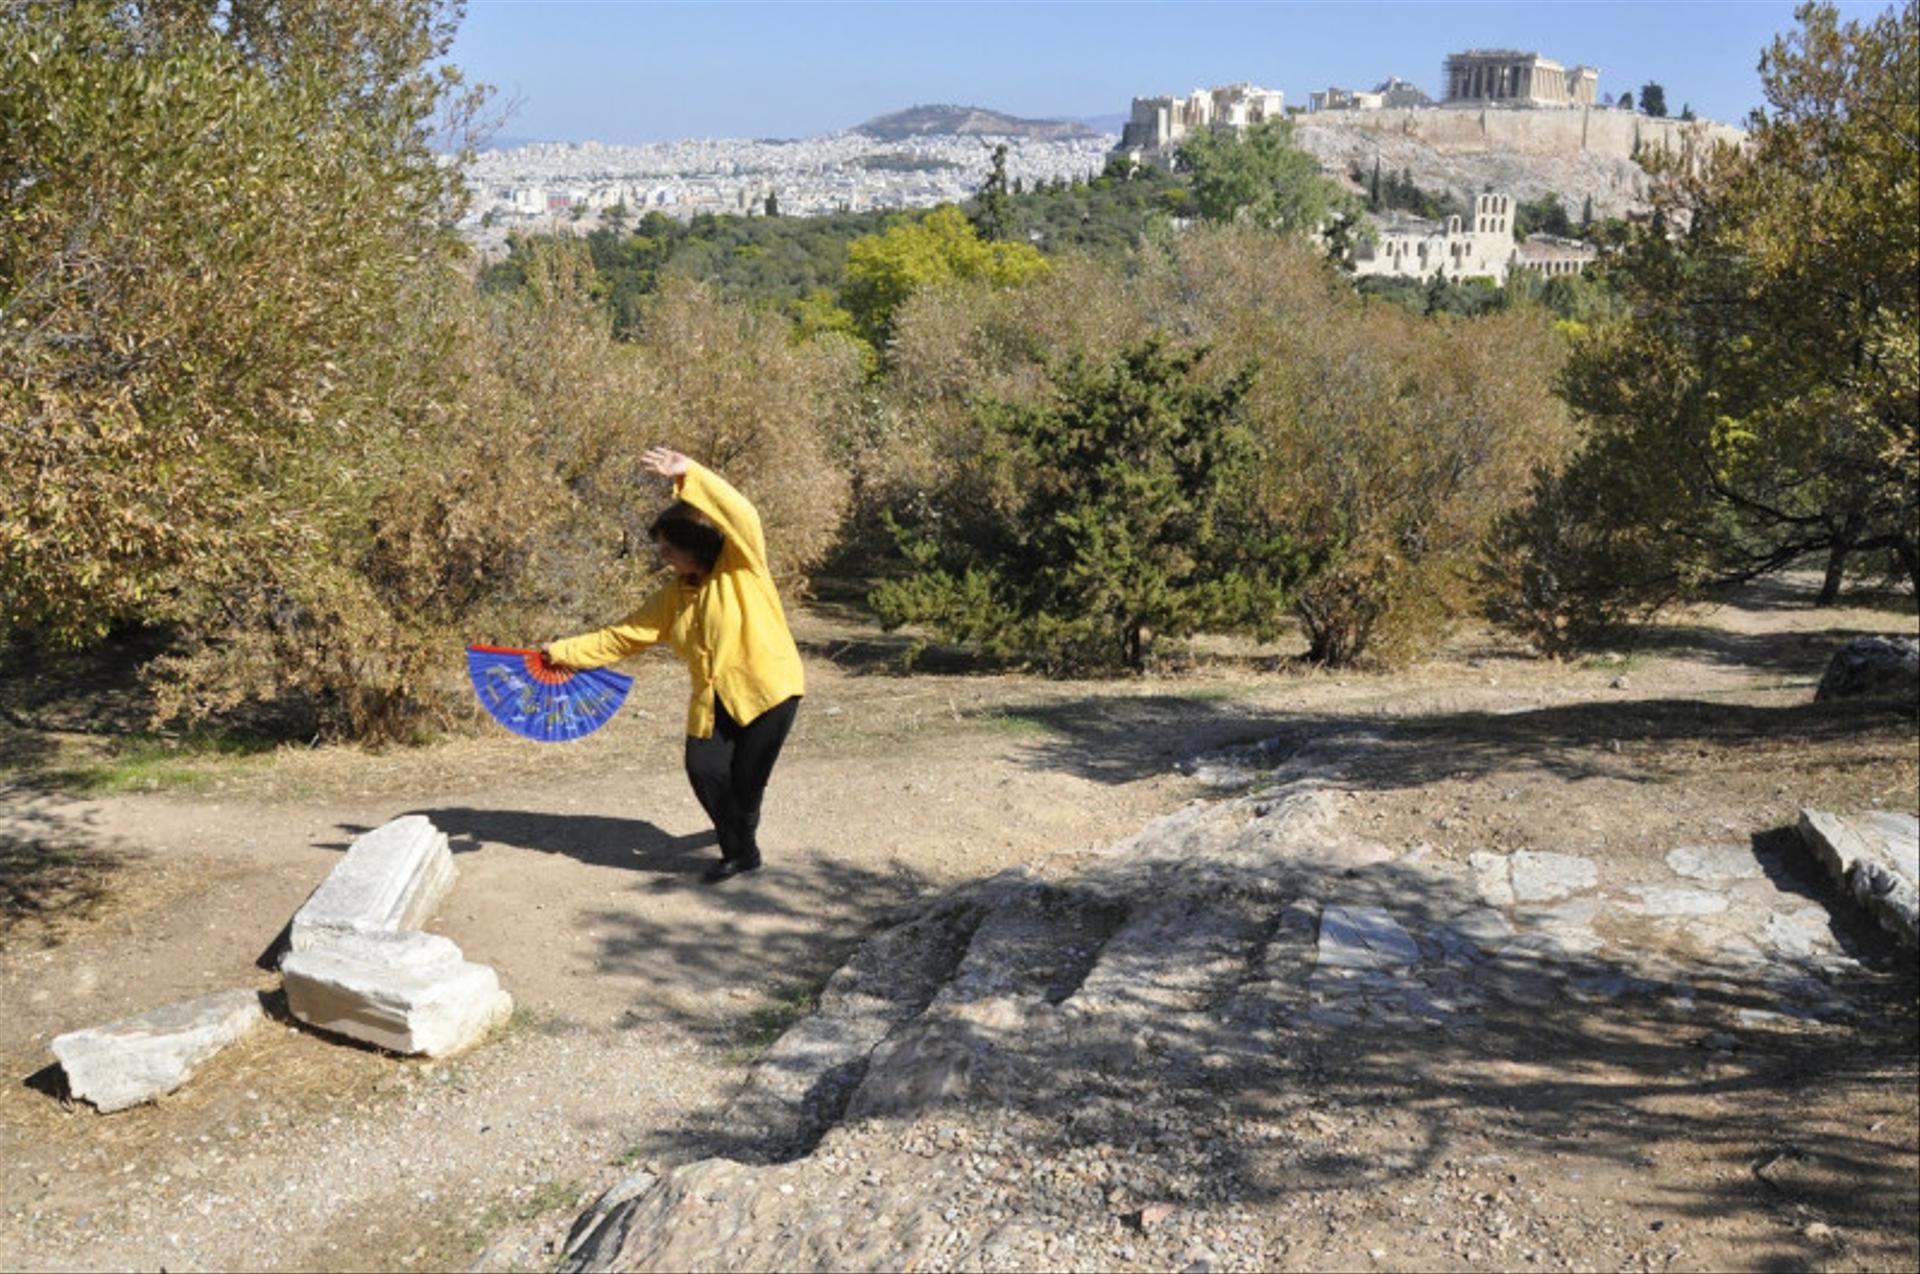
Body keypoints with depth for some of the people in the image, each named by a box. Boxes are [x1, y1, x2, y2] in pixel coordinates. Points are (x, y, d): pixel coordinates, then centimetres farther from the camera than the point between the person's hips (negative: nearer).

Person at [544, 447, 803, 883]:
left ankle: (740, 842, 27)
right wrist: (564, 652, 5)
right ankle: (739, 850, 13)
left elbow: (742, 516, -28)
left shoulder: (740, 566, -9)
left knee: (746, 776, -4)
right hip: (713, 698, 6)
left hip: (766, 688, -5)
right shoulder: (675, 594, 7)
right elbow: (625, 635, 9)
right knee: (704, 769, -8)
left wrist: (688, 474, -38)